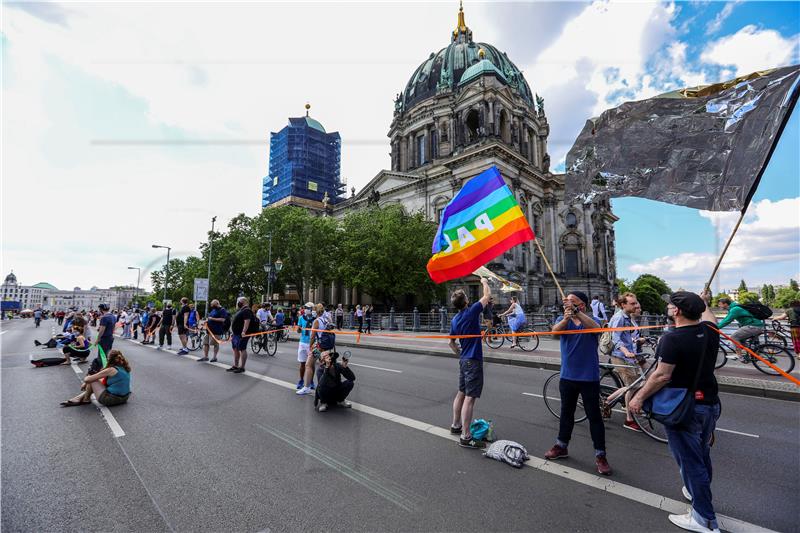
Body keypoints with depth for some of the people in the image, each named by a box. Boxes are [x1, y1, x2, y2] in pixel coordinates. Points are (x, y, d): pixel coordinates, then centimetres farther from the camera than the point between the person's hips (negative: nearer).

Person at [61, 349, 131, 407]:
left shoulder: (111, 370, -17)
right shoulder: (125, 368, 4)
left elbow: (87, 379, -11)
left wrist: (86, 379, 14)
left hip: (111, 399, -8)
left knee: (92, 381, 4)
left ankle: (86, 399, 25)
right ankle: (78, 398, 25)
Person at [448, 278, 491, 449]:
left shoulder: (454, 320, 6)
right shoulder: (471, 312, -14)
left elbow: (451, 343, 16)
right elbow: (488, 295, -4)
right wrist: (484, 282, 13)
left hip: (463, 360, 8)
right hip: (473, 360, -8)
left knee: (461, 393, 19)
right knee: (470, 397, -6)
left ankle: (456, 425, 32)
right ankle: (465, 437, -3)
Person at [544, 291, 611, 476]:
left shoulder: (591, 320, -5)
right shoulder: (562, 319, 0)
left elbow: (594, 327, -30)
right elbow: (555, 330, -22)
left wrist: (576, 312, -45)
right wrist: (566, 318, -44)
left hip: (589, 377, -3)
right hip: (567, 376, 3)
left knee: (594, 416, 5)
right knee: (566, 413, 17)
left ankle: (600, 455, 19)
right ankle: (561, 446, 32)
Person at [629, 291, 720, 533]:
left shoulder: (672, 339, -24)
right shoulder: (709, 332, -2)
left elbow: (662, 375, -25)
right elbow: (708, 318, 23)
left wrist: (639, 397, -14)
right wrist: (704, 303, 43)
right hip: (710, 404, 8)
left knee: (690, 461, 5)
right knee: (702, 455, 25)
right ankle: (697, 493, 45)